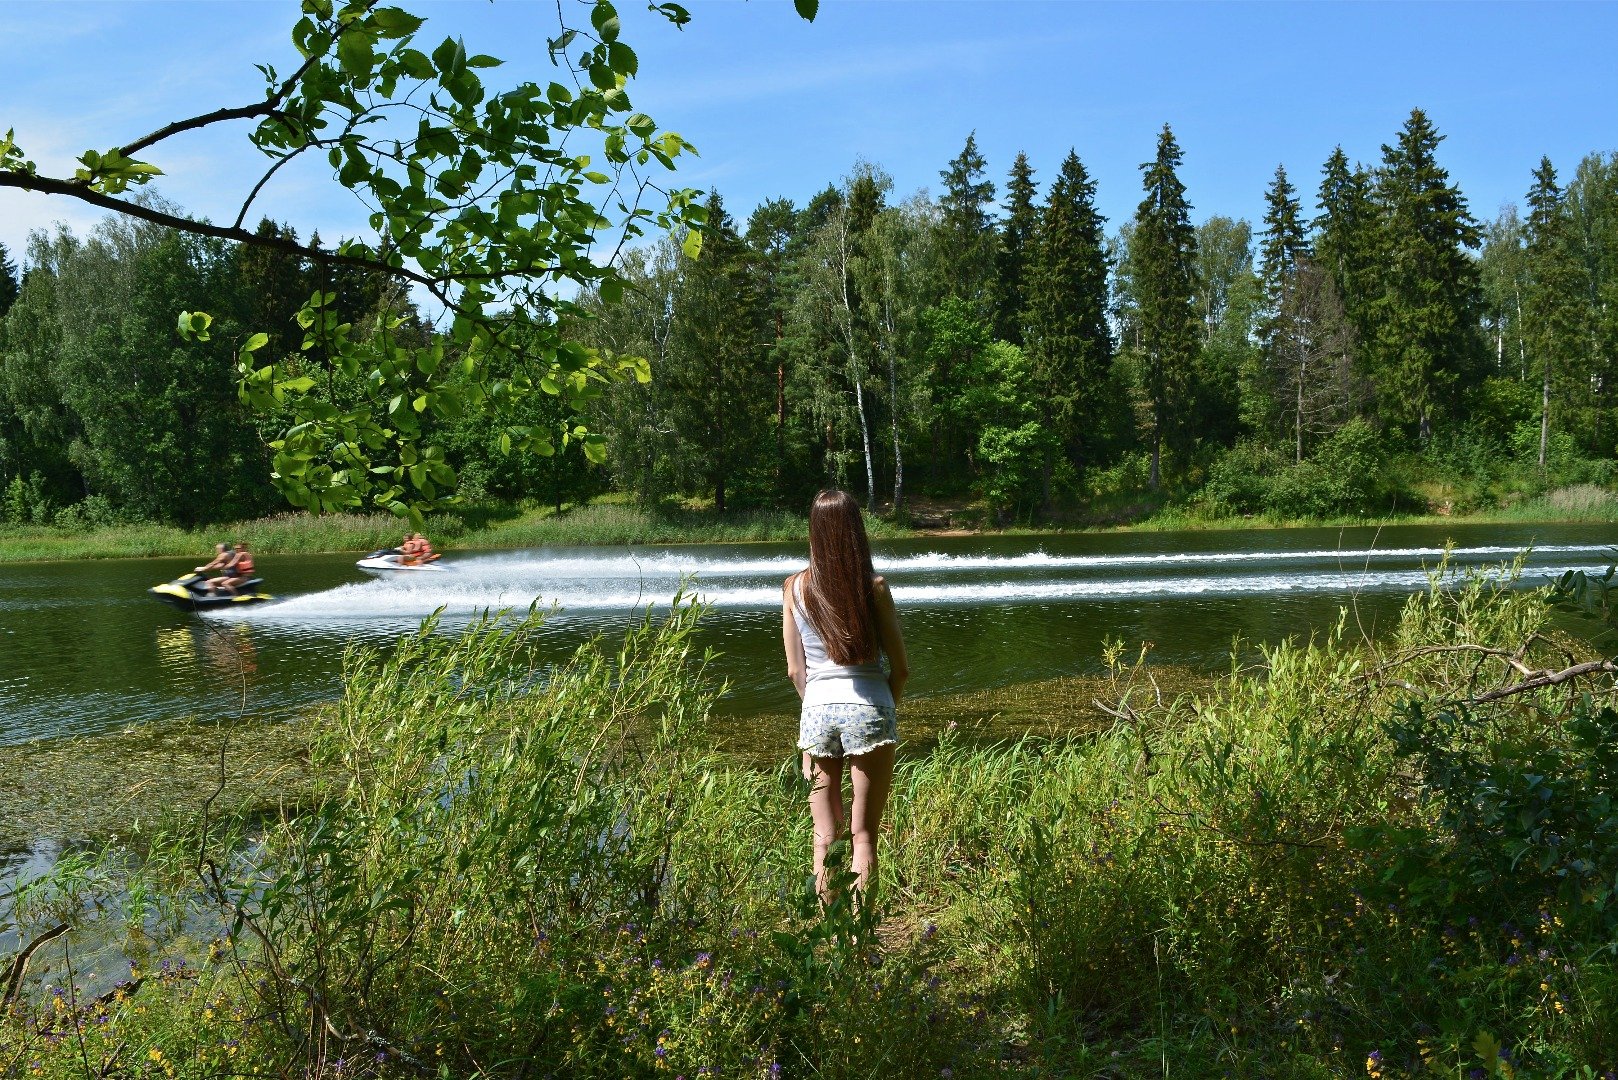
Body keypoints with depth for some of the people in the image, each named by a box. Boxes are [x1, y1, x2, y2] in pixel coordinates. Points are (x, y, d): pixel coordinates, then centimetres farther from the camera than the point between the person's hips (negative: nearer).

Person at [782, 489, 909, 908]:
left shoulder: (795, 587, -1)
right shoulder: (873, 587, -7)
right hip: (869, 709, -2)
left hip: (817, 711, 2)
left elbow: (795, 670, 2)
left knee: (825, 836, 13)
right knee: (863, 835, 7)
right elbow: (900, 667, -2)